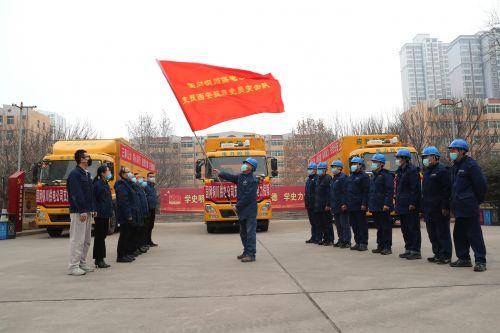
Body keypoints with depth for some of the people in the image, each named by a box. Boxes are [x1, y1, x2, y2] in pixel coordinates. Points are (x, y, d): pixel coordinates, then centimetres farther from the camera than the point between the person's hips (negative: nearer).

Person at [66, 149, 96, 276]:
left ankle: (82, 263, 21)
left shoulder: (87, 174, 17)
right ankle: (73, 267, 1)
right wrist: (82, 211, -22)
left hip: (87, 212, 9)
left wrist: (93, 209, 13)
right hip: (78, 212, -9)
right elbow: (76, 194, -18)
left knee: (86, 240, 13)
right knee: (77, 240, -6)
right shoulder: (74, 174, -11)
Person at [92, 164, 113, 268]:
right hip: (100, 215, -9)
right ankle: (98, 260, 5)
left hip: (106, 215, 9)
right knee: (99, 236, -2)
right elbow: (93, 200, -16)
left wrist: (110, 212, 17)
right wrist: (95, 213, -19)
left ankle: (100, 259, 20)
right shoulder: (97, 184, -12)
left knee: (103, 236, 12)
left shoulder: (106, 185, 15)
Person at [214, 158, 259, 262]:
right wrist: (220, 173, 0)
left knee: (250, 233, -6)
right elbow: (230, 177, 9)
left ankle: (251, 254, -2)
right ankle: (246, 252, 27)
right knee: (243, 233, 16)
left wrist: (238, 205, -13)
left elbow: (249, 196, -17)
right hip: (242, 211, 9)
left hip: (250, 211, -9)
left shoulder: (253, 179, -13)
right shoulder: (240, 177, 15)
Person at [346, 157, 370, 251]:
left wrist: (364, 204, -18)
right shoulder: (350, 177, 17)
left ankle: (364, 244, 5)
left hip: (359, 206, -8)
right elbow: (347, 191, 20)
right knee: (354, 225, 10)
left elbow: (366, 192, -12)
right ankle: (358, 242, 19)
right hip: (351, 206, 8)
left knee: (362, 224, -2)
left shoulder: (364, 176, -6)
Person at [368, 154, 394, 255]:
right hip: (375, 207, 8)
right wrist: (370, 204, 17)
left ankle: (387, 247, 3)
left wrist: (387, 204, -21)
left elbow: (390, 191, -15)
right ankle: (380, 246, 19)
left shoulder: (386, 175, -9)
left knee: (386, 227, -2)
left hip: (383, 207, -8)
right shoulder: (374, 175, 17)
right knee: (379, 227, 13)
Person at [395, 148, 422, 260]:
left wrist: (412, 203, -20)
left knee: (413, 228, -3)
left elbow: (415, 188, -17)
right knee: (405, 228, 13)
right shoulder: (400, 171, 16)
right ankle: (408, 249, 22)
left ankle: (416, 251, 3)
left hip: (410, 206, -9)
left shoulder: (412, 171, -12)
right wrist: (397, 202, 17)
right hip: (402, 205, 9)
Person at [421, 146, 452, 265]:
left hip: (439, 210, -9)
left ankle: (446, 256, 5)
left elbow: (447, 190, -16)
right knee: (432, 234, 13)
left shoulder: (442, 170, -10)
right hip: (428, 209, 9)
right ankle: (437, 254, 22)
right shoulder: (427, 172, 17)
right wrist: (423, 207, 17)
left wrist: (445, 206, -20)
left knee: (443, 233, -2)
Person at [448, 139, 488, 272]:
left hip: (469, 207, -9)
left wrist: (477, 200, -1)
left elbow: (481, 185, -10)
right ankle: (464, 259, 22)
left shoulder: (471, 164, -10)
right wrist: (454, 201, 17)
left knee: (474, 234, -5)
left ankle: (480, 261, 1)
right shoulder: (455, 166, 17)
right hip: (459, 208, 9)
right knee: (459, 234, 12)